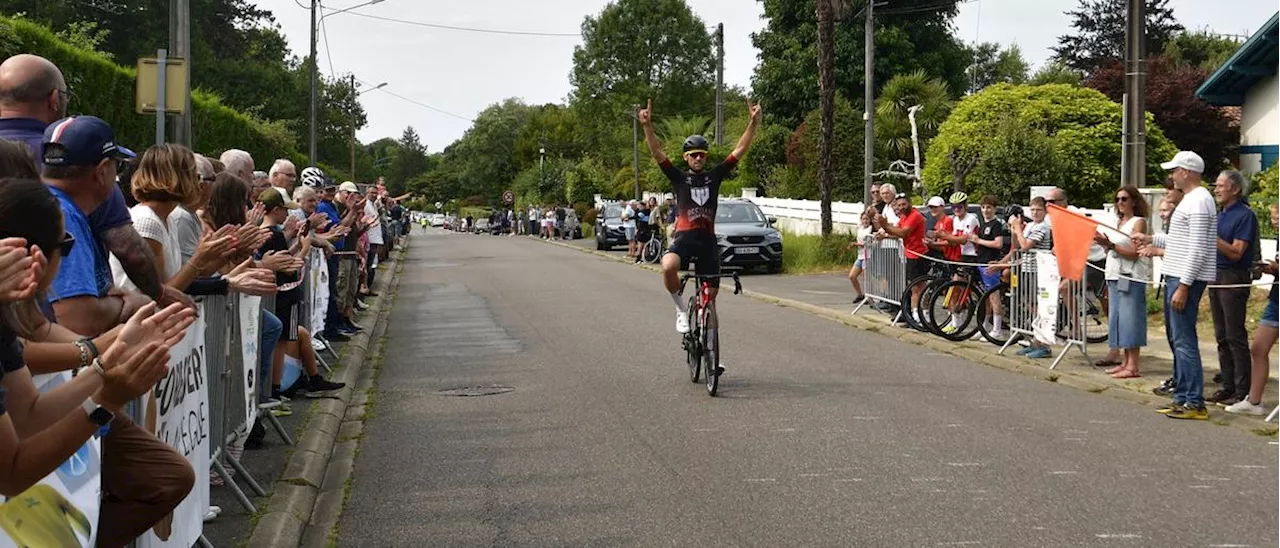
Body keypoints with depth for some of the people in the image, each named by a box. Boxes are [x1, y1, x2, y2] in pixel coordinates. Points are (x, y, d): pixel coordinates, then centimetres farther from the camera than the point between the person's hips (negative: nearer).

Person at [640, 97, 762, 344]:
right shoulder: (679, 178, 7)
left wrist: (754, 122, -4)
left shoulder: (714, 176, 11)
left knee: (710, 299, 6)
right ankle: (681, 309, -12)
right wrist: (648, 126, -19)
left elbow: (740, 149, 7)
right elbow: (657, 152, -4)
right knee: (668, 267, -37)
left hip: (708, 240, 2)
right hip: (684, 238, -2)